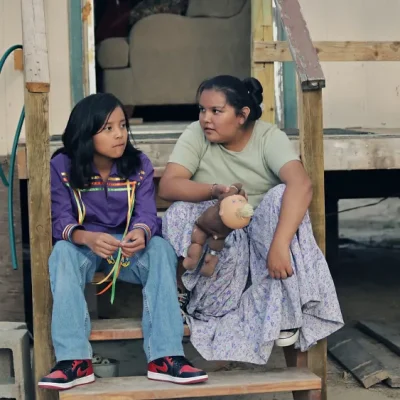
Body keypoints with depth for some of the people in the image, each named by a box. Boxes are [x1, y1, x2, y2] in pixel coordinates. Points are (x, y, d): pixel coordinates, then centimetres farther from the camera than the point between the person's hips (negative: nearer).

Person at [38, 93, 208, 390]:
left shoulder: (139, 165, -3)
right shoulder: (62, 167, -9)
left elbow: (147, 213, -15)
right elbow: (61, 220, -17)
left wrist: (141, 233, -41)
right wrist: (87, 238, -41)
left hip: (129, 247, 1)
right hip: (84, 246, -1)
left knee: (162, 249, -30)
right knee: (63, 251, -35)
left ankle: (165, 356, -34)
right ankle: (75, 360, -39)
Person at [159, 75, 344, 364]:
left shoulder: (269, 137, -13)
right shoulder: (196, 135, -7)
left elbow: (301, 184, -30)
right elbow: (167, 186, -18)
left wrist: (279, 244, -43)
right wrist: (214, 190, -37)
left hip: (260, 237, 0)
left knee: (282, 196, -30)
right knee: (179, 214, -29)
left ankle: (283, 314, -22)